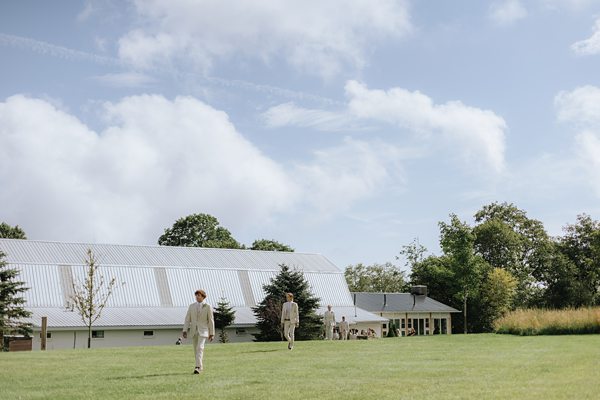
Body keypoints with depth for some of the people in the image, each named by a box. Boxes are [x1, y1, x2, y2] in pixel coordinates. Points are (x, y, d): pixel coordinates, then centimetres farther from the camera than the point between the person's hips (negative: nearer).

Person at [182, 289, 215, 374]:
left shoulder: (208, 306, -4)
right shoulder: (191, 306, 6)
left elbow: (211, 320, -2)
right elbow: (187, 319, 4)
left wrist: (212, 333, -4)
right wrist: (185, 330, -6)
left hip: (203, 330, -4)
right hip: (194, 330, 4)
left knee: (200, 348, -19)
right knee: (196, 349, 10)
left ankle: (197, 367, -25)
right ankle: (201, 366, 25)